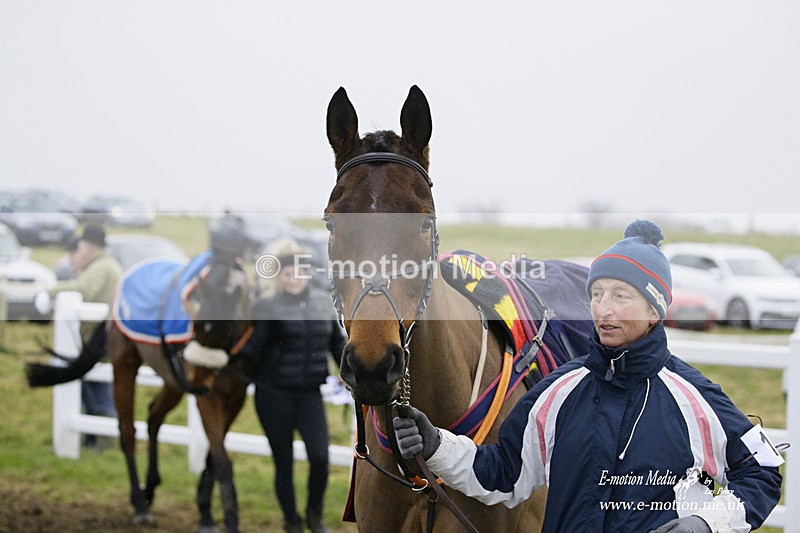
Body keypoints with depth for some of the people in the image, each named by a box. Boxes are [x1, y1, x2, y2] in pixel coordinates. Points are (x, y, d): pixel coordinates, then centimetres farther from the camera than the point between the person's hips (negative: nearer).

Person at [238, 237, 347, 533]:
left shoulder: (323, 302, 6)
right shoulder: (268, 307, -6)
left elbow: (337, 345, 15)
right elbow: (253, 349, -11)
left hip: (310, 394, 3)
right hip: (274, 395, -2)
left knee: (320, 457, -11)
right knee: (283, 462, 6)